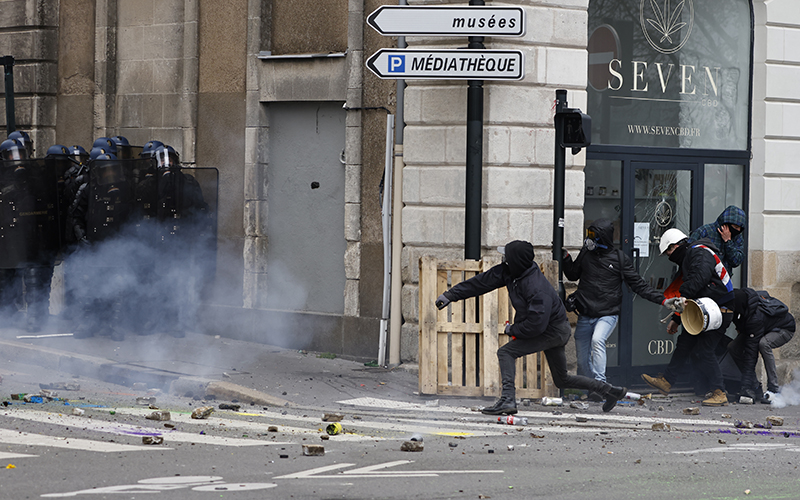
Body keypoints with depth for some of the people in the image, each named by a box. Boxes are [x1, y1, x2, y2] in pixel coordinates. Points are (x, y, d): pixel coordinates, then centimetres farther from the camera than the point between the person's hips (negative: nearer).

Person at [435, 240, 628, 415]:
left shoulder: (537, 289, -32)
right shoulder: (509, 272, -7)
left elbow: (536, 325, -32)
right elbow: (483, 281, -2)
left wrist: (512, 330, -16)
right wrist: (451, 295, -2)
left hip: (554, 331, -10)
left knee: (506, 352, -16)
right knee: (562, 380, 19)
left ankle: (508, 399, -26)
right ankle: (611, 390, 26)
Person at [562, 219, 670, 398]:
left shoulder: (619, 259, -5)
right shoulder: (586, 253, 6)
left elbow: (638, 285, -1)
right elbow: (573, 274, 22)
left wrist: (662, 300, -8)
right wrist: (566, 257, 5)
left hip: (608, 314, -5)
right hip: (585, 315, 5)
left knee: (597, 340, -31)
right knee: (582, 358, 7)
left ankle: (600, 383, -31)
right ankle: (587, 390, 26)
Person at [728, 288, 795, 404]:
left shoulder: (755, 317, -42)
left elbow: (751, 351, -40)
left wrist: (745, 385, -39)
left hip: (785, 329, -8)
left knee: (763, 344, -40)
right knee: (733, 347, -11)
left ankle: (773, 389, -28)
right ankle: (756, 388, -4)